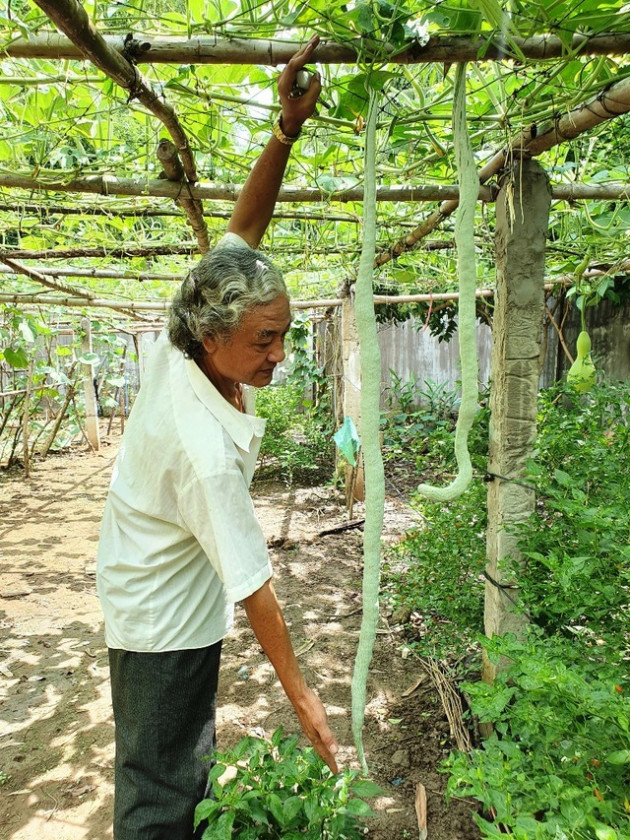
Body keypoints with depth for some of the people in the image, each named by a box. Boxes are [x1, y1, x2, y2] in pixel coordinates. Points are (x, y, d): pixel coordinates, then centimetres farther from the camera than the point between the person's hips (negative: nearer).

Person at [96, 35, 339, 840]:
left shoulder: (179, 342, -16)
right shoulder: (208, 452, -37)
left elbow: (242, 227, -9)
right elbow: (253, 584, -28)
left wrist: (287, 131, -17)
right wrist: (301, 692, -16)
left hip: (155, 604, 8)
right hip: (167, 626, -8)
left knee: (184, 764, 26)